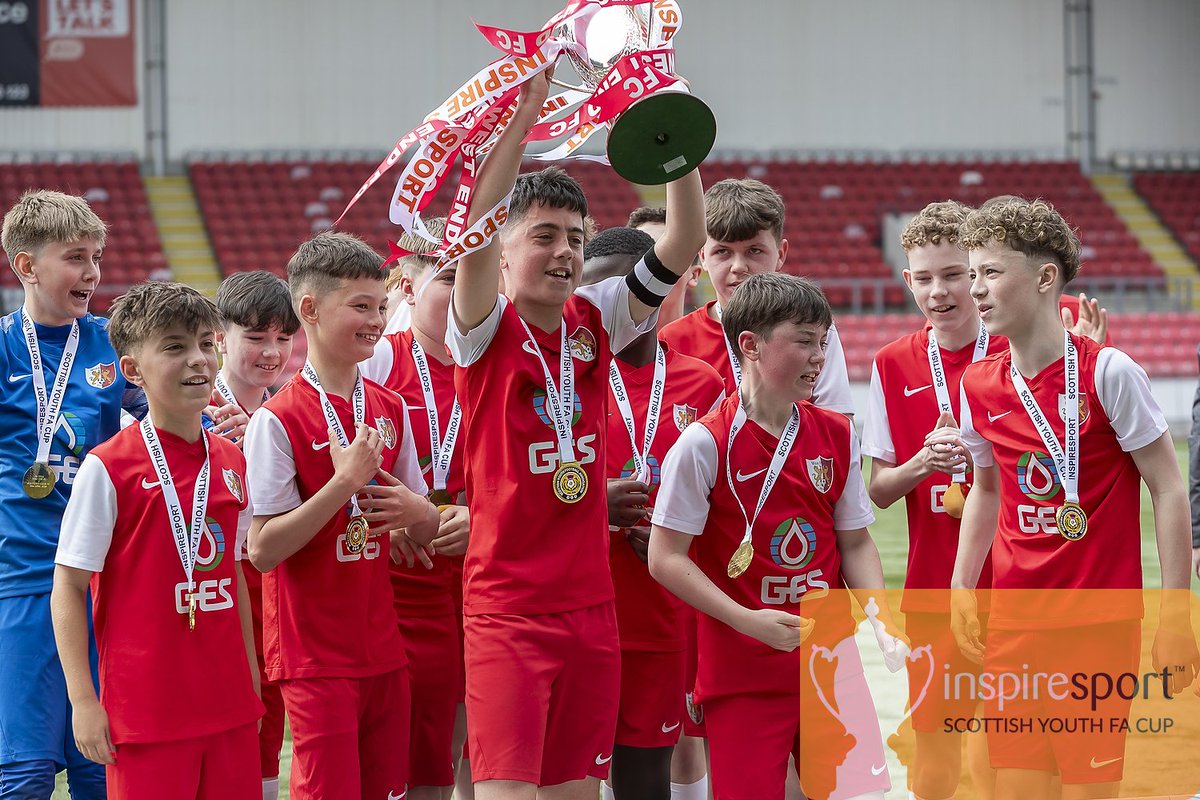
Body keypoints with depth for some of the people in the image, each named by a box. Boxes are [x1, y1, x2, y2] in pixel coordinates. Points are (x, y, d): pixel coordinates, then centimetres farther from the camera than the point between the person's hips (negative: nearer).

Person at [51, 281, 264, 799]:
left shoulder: (231, 462, 9)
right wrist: (83, 700, -10)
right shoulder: (107, 467, -8)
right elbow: (67, 589, -6)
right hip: (146, 712, -5)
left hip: (228, 706, 5)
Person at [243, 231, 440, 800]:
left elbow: (426, 532, 15)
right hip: (315, 656, -6)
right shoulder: (279, 420, -11)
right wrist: (344, 483, -21)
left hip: (382, 647, 6)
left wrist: (415, 511, -9)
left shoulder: (390, 410, 8)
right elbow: (263, 550, -15)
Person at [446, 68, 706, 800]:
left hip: (591, 604, 5)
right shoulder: (487, 333, -5)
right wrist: (519, 123, -31)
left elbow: (682, 247, 1)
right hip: (507, 610, -5)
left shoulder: (595, 323, 7)